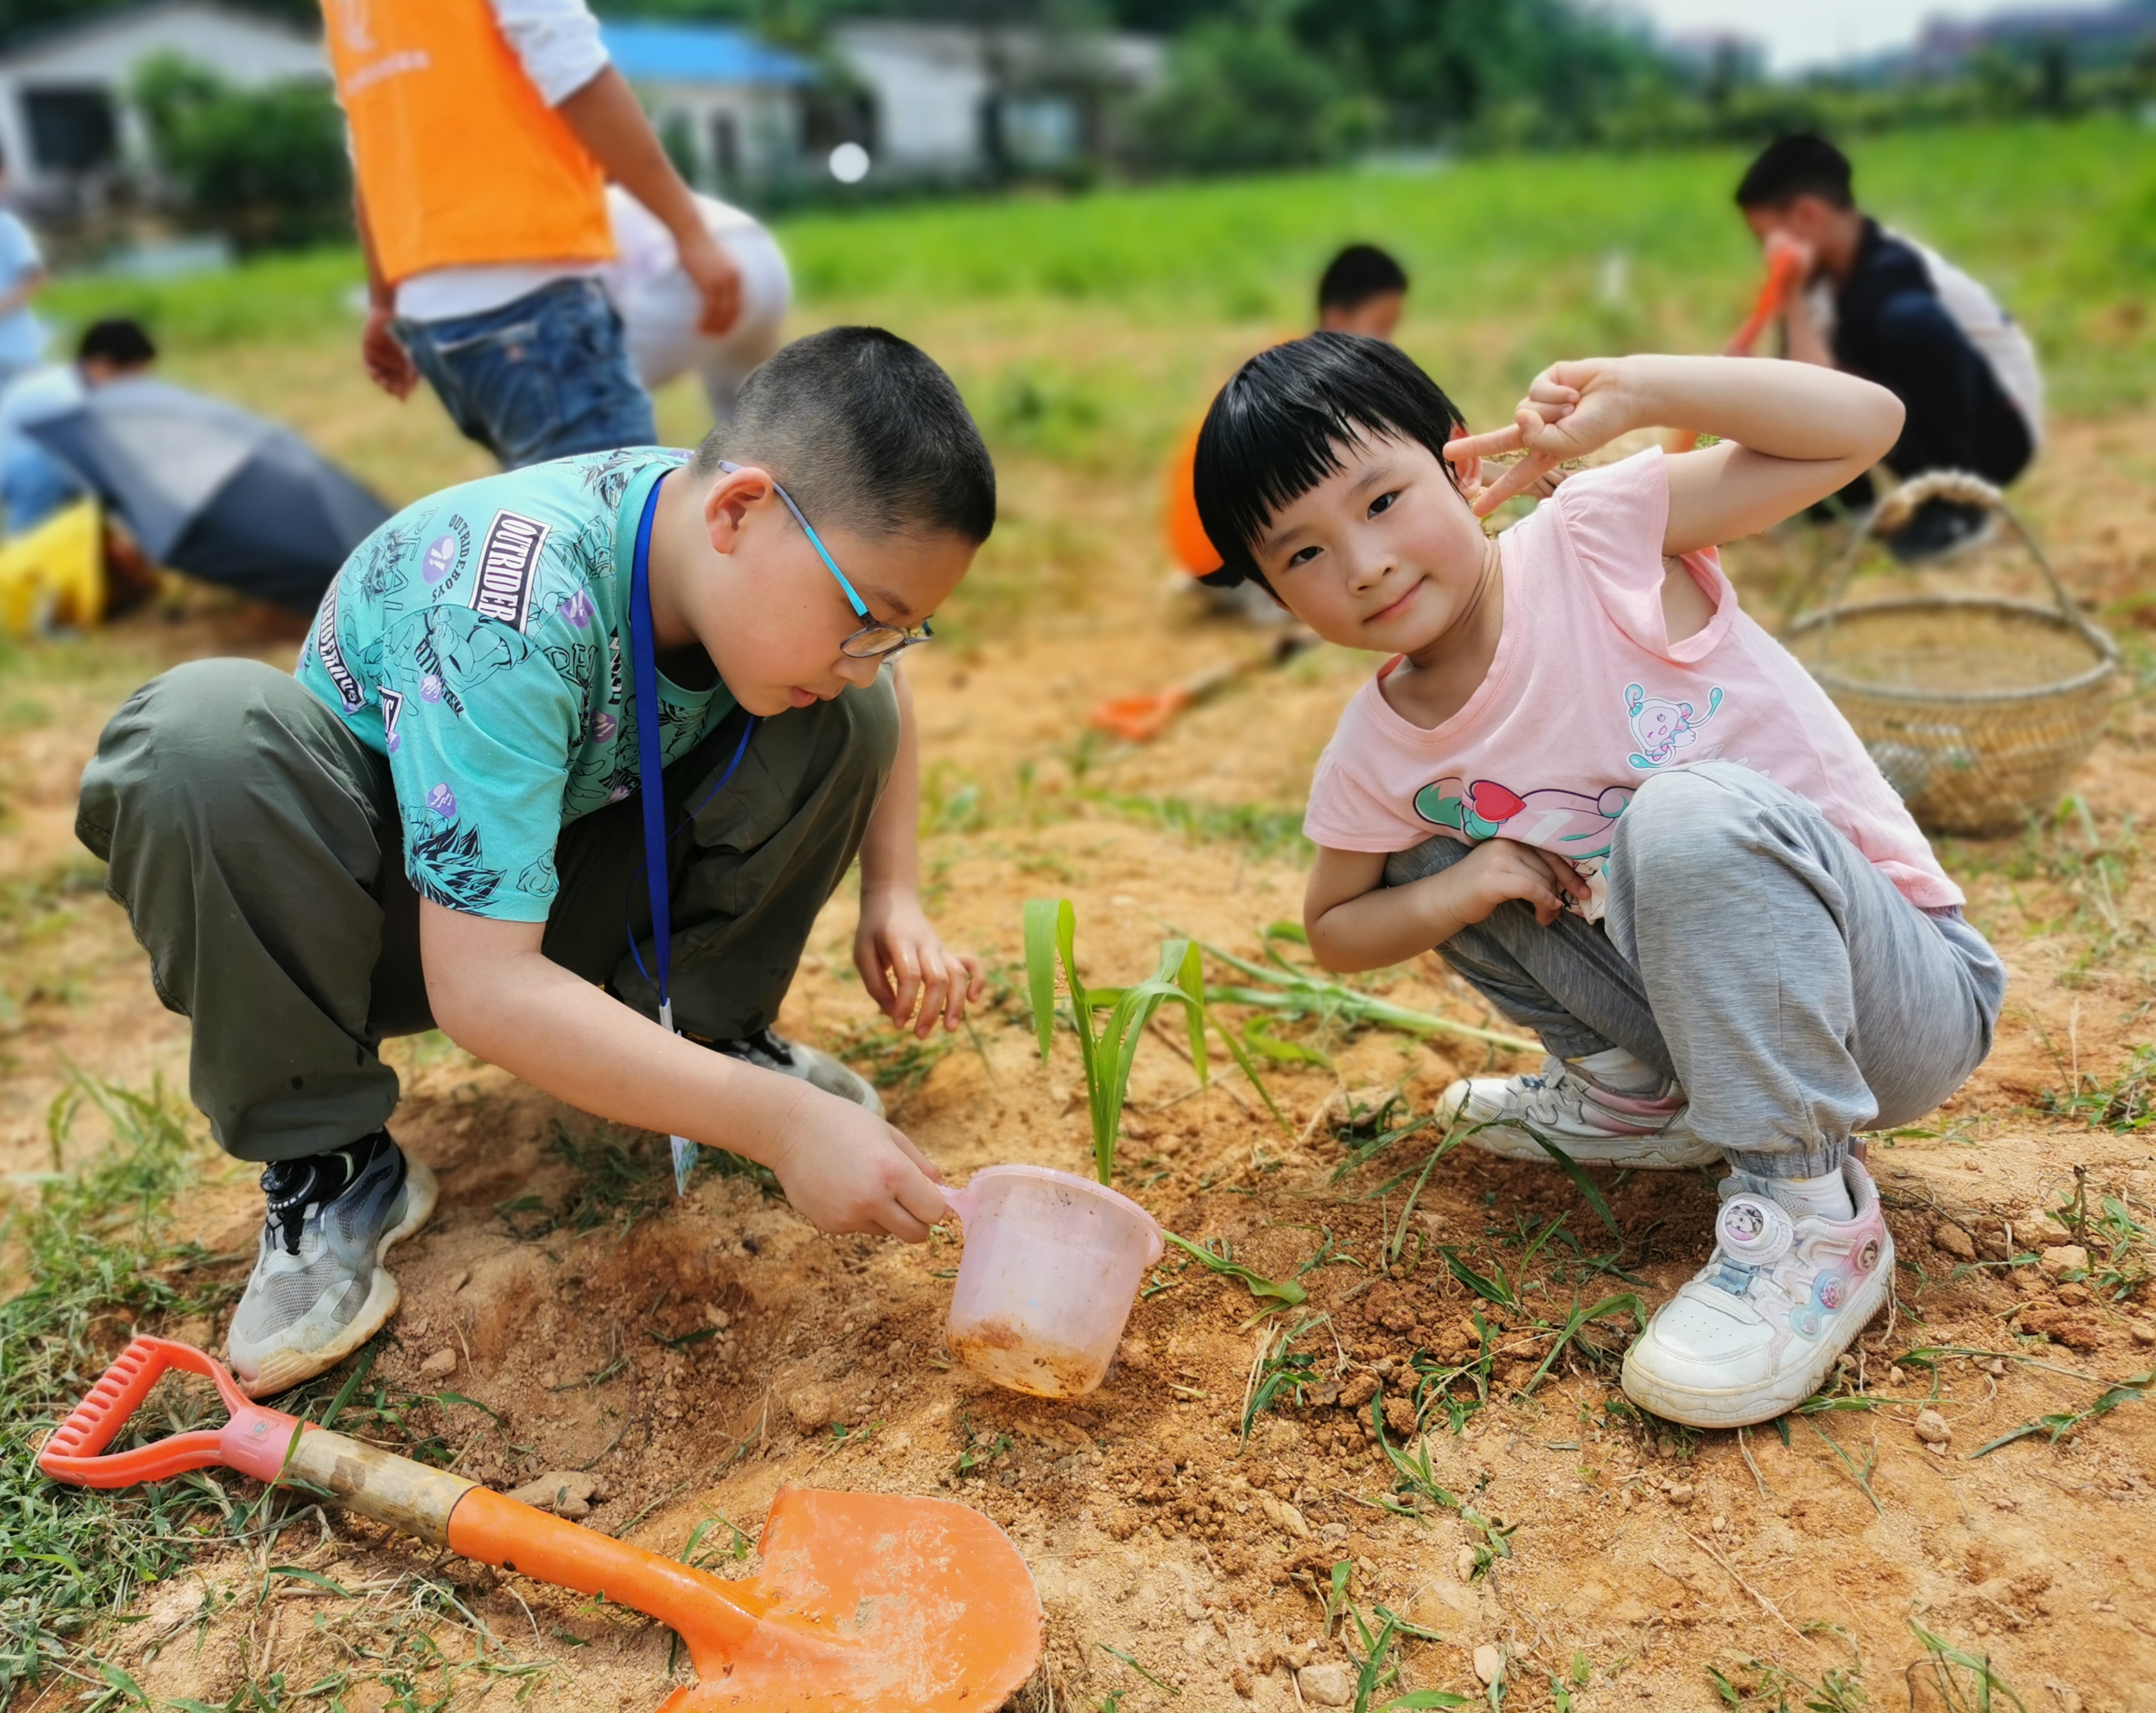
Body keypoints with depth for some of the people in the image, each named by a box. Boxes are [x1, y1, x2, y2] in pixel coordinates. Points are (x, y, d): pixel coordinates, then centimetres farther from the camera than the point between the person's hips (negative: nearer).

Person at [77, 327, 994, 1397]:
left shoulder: (788, 565, -19)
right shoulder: (518, 611, -38)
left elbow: (877, 696, 6)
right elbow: (480, 988, -41)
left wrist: (894, 892, -11)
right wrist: (780, 1124, -43)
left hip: (574, 890, 4)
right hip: (395, 896, -4)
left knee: (841, 721, -16)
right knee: (202, 733, -36)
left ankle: (705, 1031, -3)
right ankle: (326, 1163, -17)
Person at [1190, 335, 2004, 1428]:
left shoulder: (1596, 537, -15)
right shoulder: (1374, 762, -3)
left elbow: (1862, 423, -17)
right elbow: (1335, 929, 11)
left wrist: (1632, 392, -22)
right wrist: (1444, 900, -9)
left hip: (1908, 1002, -5)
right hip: (1706, 1006, 5)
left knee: (1695, 811, -35)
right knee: (1423, 858, 3)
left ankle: (1813, 1215, -20)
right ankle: (1638, 1094, 14)